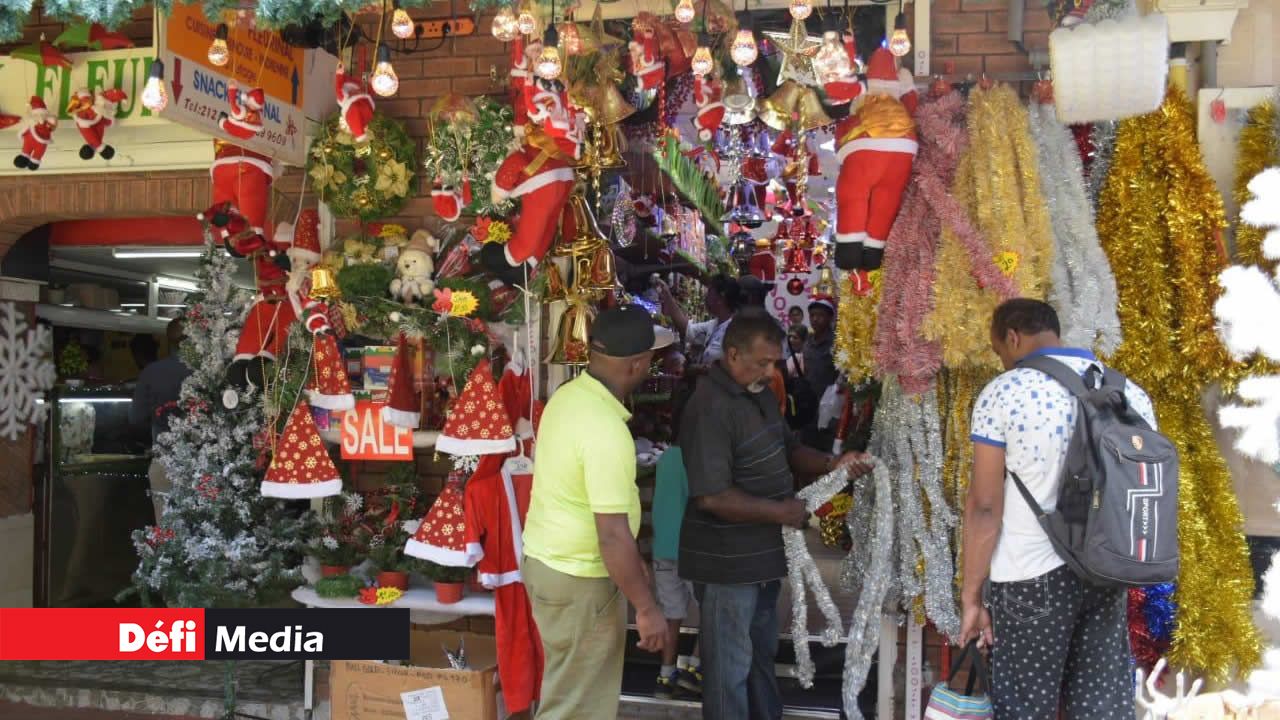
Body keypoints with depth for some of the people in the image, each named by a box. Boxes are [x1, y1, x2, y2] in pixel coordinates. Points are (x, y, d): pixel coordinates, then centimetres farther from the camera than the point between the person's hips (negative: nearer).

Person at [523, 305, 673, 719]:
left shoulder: (568, 396, 1)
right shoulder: (606, 430, -28)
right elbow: (612, 533, -27)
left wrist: (631, 561, 21)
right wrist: (647, 608, -17)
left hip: (547, 558, 9)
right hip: (579, 578, -9)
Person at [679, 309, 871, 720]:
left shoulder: (760, 393, 6)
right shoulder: (710, 409, -25)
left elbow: (785, 449, 19)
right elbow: (711, 497, -28)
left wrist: (831, 465, 1)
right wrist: (781, 512, -21)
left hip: (762, 555, 9)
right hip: (727, 563, -9)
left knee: (761, 655, 25)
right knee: (730, 667, 7)